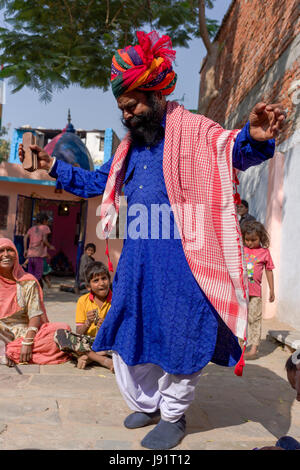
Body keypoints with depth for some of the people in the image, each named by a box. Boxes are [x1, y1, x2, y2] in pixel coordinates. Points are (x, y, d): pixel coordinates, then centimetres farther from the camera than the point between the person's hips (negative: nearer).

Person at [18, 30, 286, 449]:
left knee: (179, 337, 3)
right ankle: (146, 404, 36)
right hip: (138, 259, 7)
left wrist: (254, 138, -41)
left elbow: (234, 151, -18)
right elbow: (96, 182, 27)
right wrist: (52, 165, 20)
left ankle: (173, 415, 27)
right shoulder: (130, 146, 17)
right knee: (128, 329, 13)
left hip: (181, 261, -7)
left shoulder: (191, 130, -4)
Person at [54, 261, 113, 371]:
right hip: (86, 342, 1)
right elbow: (78, 333, 1)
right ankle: (103, 360, -31)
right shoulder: (83, 300, 3)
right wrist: (88, 323, -19)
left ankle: (86, 357, -26)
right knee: (59, 334, -23)